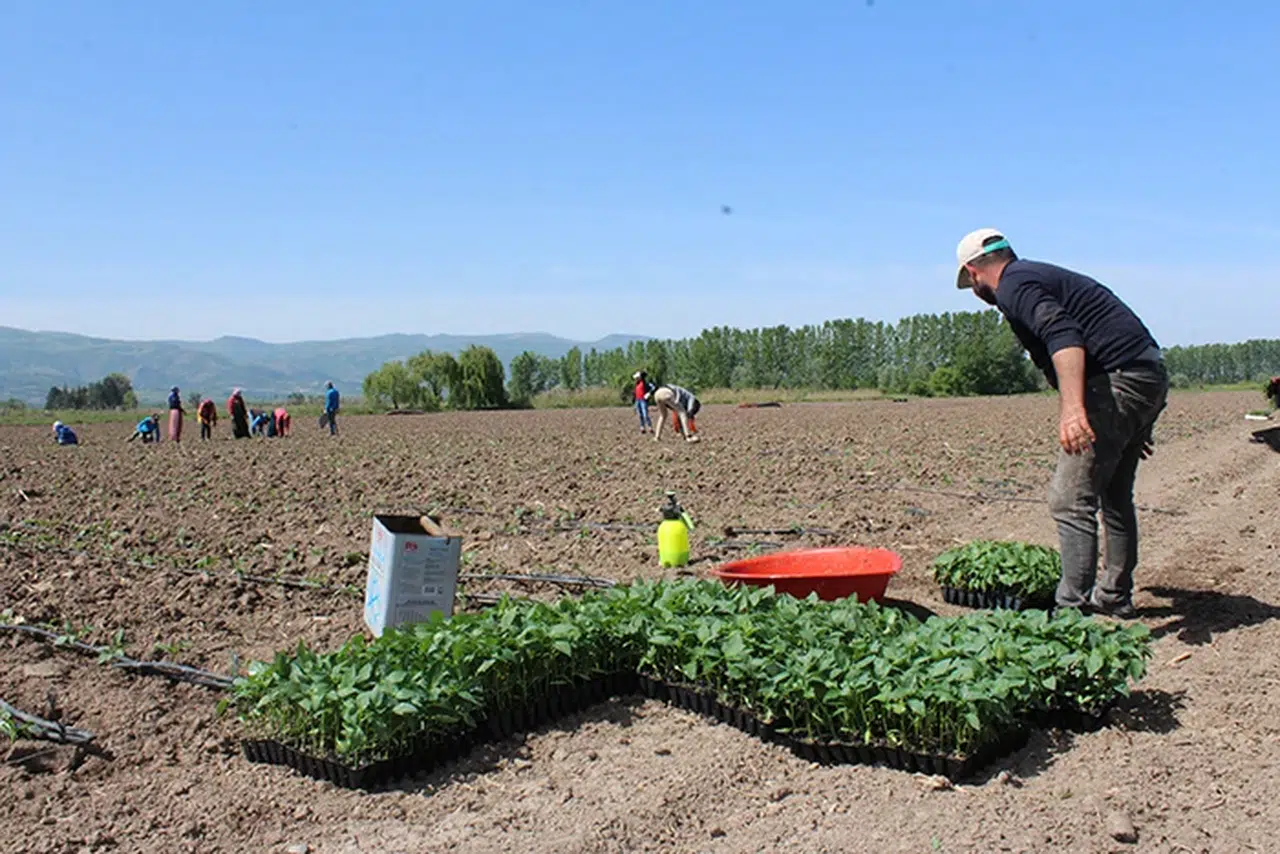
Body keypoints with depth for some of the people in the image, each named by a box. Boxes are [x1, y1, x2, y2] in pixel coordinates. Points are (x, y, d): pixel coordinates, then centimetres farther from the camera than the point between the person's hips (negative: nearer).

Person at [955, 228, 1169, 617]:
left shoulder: (1013, 286, -5)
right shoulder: (1043, 275, 25)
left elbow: (1063, 336, -23)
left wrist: (1073, 407, -34)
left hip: (1118, 380, -10)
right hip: (1150, 376, 10)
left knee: (1071, 500, -9)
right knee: (1115, 496, 20)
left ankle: (1072, 610, -8)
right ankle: (1115, 596, 31)